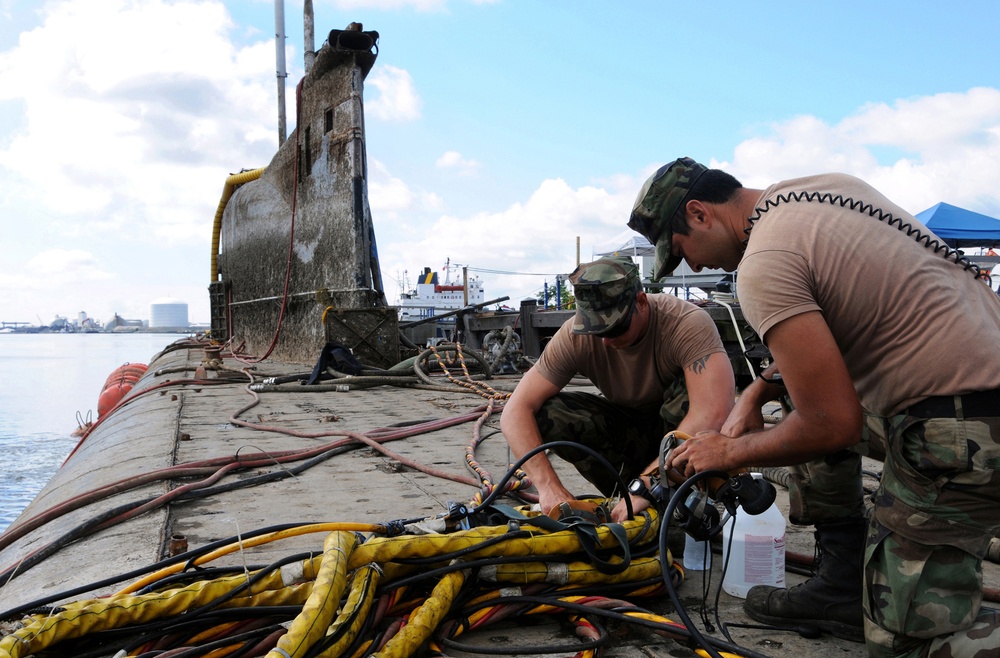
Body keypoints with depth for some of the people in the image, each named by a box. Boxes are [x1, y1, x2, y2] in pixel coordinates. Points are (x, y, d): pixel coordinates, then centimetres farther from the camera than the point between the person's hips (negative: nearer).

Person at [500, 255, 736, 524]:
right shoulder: (575, 336, -21)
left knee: (689, 389, -36)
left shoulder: (688, 323, -30)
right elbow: (515, 411, -25)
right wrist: (548, 486, -40)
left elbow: (713, 411, -45)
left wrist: (643, 485, -48)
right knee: (547, 415, -23)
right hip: (629, 428, 3)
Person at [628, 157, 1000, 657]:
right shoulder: (824, 185, 11)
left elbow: (835, 424, -19)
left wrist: (730, 453, -3)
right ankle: (840, 581, 27)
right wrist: (758, 391, 17)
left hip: (960, 434, -10)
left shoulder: (763, 265, -17)